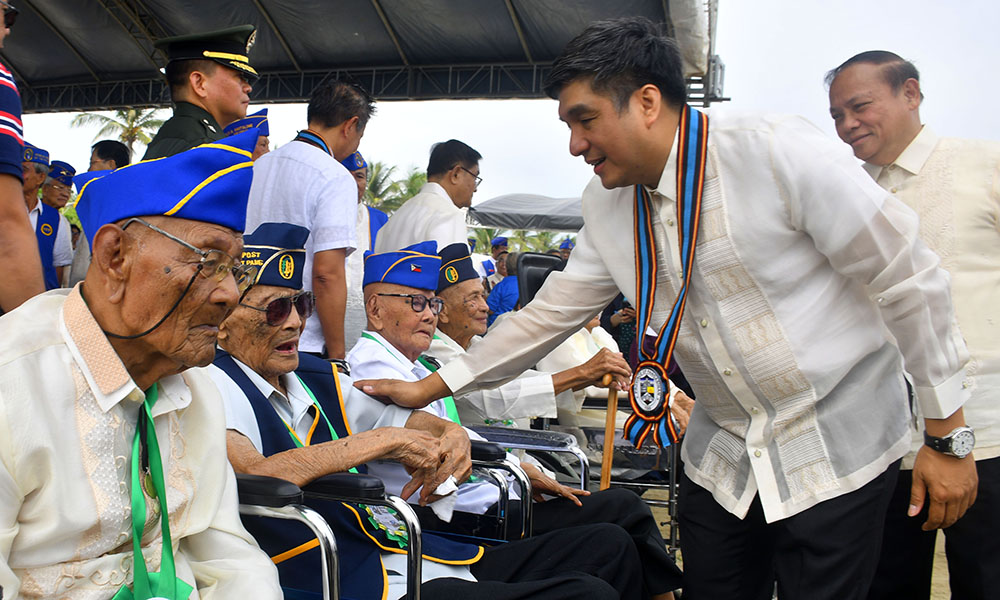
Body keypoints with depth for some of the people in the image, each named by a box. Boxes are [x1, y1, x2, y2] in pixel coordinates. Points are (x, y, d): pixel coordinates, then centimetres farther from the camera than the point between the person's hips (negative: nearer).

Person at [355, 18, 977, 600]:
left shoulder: (780, 151, -20)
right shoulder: (607, 203, -1)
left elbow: (908, 279, -14)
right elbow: (551, 312, 5)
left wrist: (947, 434, -9)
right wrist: (430, 387, 3)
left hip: (836, 450, -5)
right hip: (721, 453, 5)